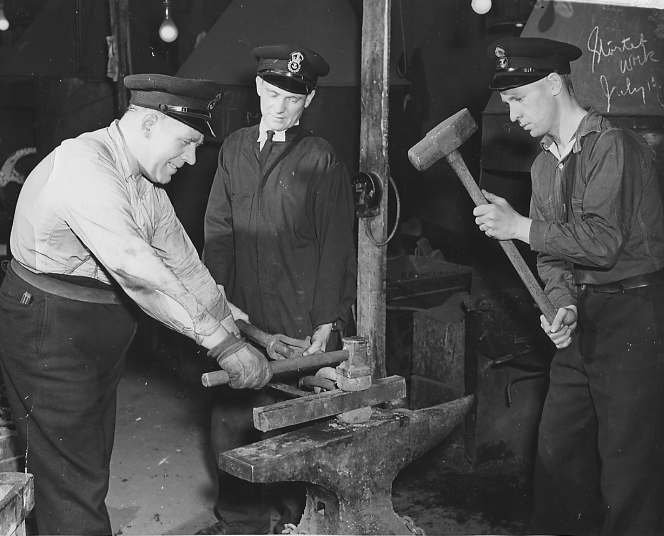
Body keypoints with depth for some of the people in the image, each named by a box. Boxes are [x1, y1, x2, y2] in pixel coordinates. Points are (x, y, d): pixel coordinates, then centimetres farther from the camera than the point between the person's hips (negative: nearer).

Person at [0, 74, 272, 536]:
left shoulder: (147, 183, 6)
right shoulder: (83, 165, -24)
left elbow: (185, 266, 8)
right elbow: (137, 271, -33)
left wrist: (239, 337, 2)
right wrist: (222, 342, -31)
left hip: (102, 339, 9)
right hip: (50, 334, -9)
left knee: (92, 468, 17)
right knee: (73, 485, -2)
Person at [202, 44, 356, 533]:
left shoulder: (321, 159, -2)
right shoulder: (234, 149, 12)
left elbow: (336, 247, -4)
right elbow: (218, 232, 11)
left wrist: (327, 323, -10)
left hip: (300, 325, -4)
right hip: (242, 317, 4)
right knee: (231, 423, 6)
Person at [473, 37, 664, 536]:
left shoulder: (614, 146, -14)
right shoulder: (545, 163, 12)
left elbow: (602, 242, -22)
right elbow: (553, 252, 9)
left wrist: (519, 226, -16)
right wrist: (563, 304, -10)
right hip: (583, 320, 8)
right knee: (557, 453, 14)